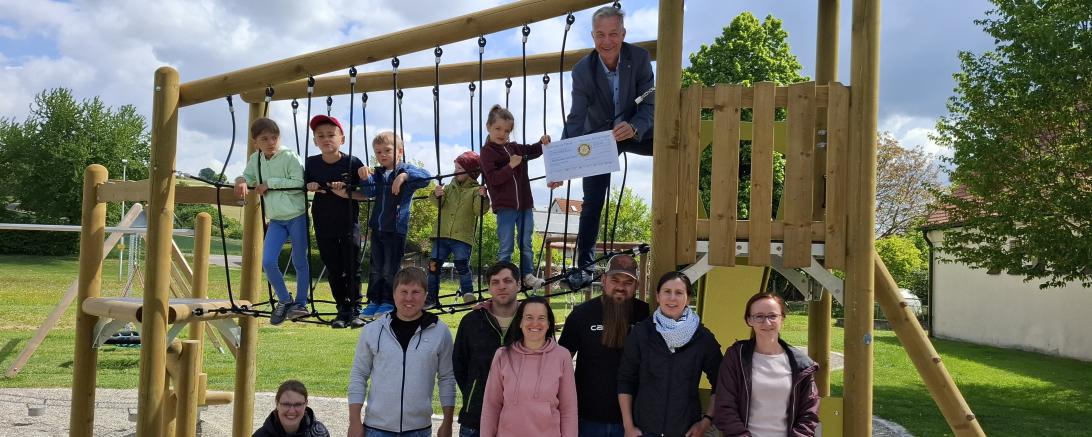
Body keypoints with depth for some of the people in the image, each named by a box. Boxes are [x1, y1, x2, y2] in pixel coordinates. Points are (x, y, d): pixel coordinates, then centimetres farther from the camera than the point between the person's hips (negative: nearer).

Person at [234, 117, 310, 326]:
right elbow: (248, 176, 16)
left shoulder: (289, 157, -12)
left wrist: (270, 183, -19)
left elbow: (299, 183, -20)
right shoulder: (255, 159, 5)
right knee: (268, 262, -7)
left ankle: (300, 303, 19)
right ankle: (284, 300, 13)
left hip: (297, 216, -5)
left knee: (299, 261, 5)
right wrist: (242, 180, -8)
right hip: (276, 219, 5)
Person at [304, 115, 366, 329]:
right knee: (333, 270, 9)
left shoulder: (352, 163, -9)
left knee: (352, 269, 3)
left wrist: (346, 193, -23)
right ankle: (342, 309, 20)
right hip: (324, 226, 3)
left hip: (349, 225, -3)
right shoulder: (312, 163, -1)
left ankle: (355, 310, 14)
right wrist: (310, 187, -12)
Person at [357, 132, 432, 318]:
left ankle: (388, 302, 11)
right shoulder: (377, 173, 12)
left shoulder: (406, 169, -4)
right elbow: (370, 192, -1)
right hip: (377, 227, 6)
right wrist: (365, 178, -19)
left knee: (390, 267, 0)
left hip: (396, 228, -6)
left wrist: (404, 176, -34)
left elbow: (426, 176, -21)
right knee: (376, 267, 12)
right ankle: (374, 301, 20)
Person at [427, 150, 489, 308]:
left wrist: (482, 197, -28)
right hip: (442, 235, 5)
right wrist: (437, 195, -16)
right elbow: (439, 204, 5)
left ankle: (468, 294, 0)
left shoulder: (476, 190, 0)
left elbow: (478, 211, -10)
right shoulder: (450, 187, 13)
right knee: (434, 265, 2)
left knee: (462, 265, -15)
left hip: (462, 237, -4)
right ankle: (432, 297, 11)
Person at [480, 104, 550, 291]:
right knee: (506, 247, 0)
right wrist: (511, 166, -22)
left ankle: (528, 275, 19)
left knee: (526, 244, 11)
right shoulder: (487, 152, -6)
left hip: (524, 203, 5)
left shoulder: (514, 147, 10)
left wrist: (542, 143, 2)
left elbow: (531, 151, 23)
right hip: (505, 206, -5)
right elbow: (493, 179, -15)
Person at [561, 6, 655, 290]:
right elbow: (575, 119, -19)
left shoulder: (640, 58, -18)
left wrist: (633, 128, -43)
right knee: (592, 202, -3)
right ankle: (584, 267, 8)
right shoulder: (582, 70, -19)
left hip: (633, 132, 1)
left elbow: (649, 105, -20)